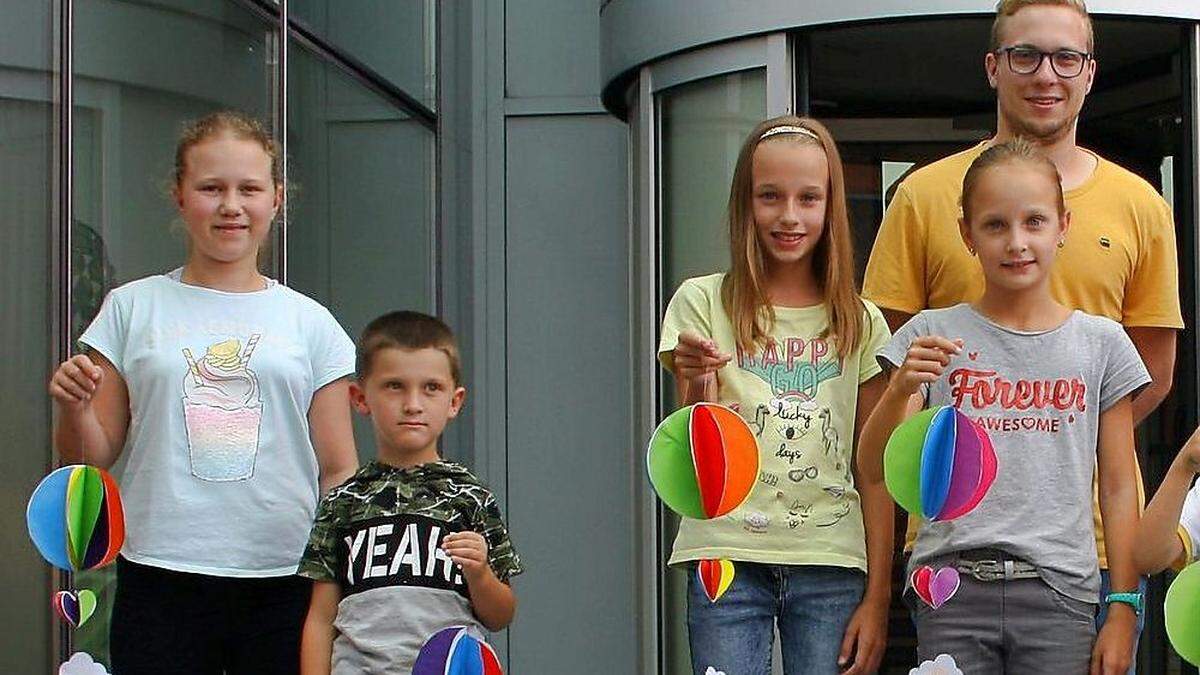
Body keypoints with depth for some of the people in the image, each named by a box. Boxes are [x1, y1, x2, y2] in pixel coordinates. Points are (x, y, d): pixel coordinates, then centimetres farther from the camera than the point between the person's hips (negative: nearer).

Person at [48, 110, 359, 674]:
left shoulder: (310, 323, 9)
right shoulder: (133, 308, 7)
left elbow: (340, 472, 10)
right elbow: (90, 461, 9)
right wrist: (74, 408, -11)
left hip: (285, 582, 1)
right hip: (160, 581, 0)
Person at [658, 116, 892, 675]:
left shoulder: (859, 323, 8)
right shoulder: (701, 304, 2)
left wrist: (877, 596, 2)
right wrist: (698, 392, -23)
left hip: (831, 564, 2)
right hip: (728, 558, -1)